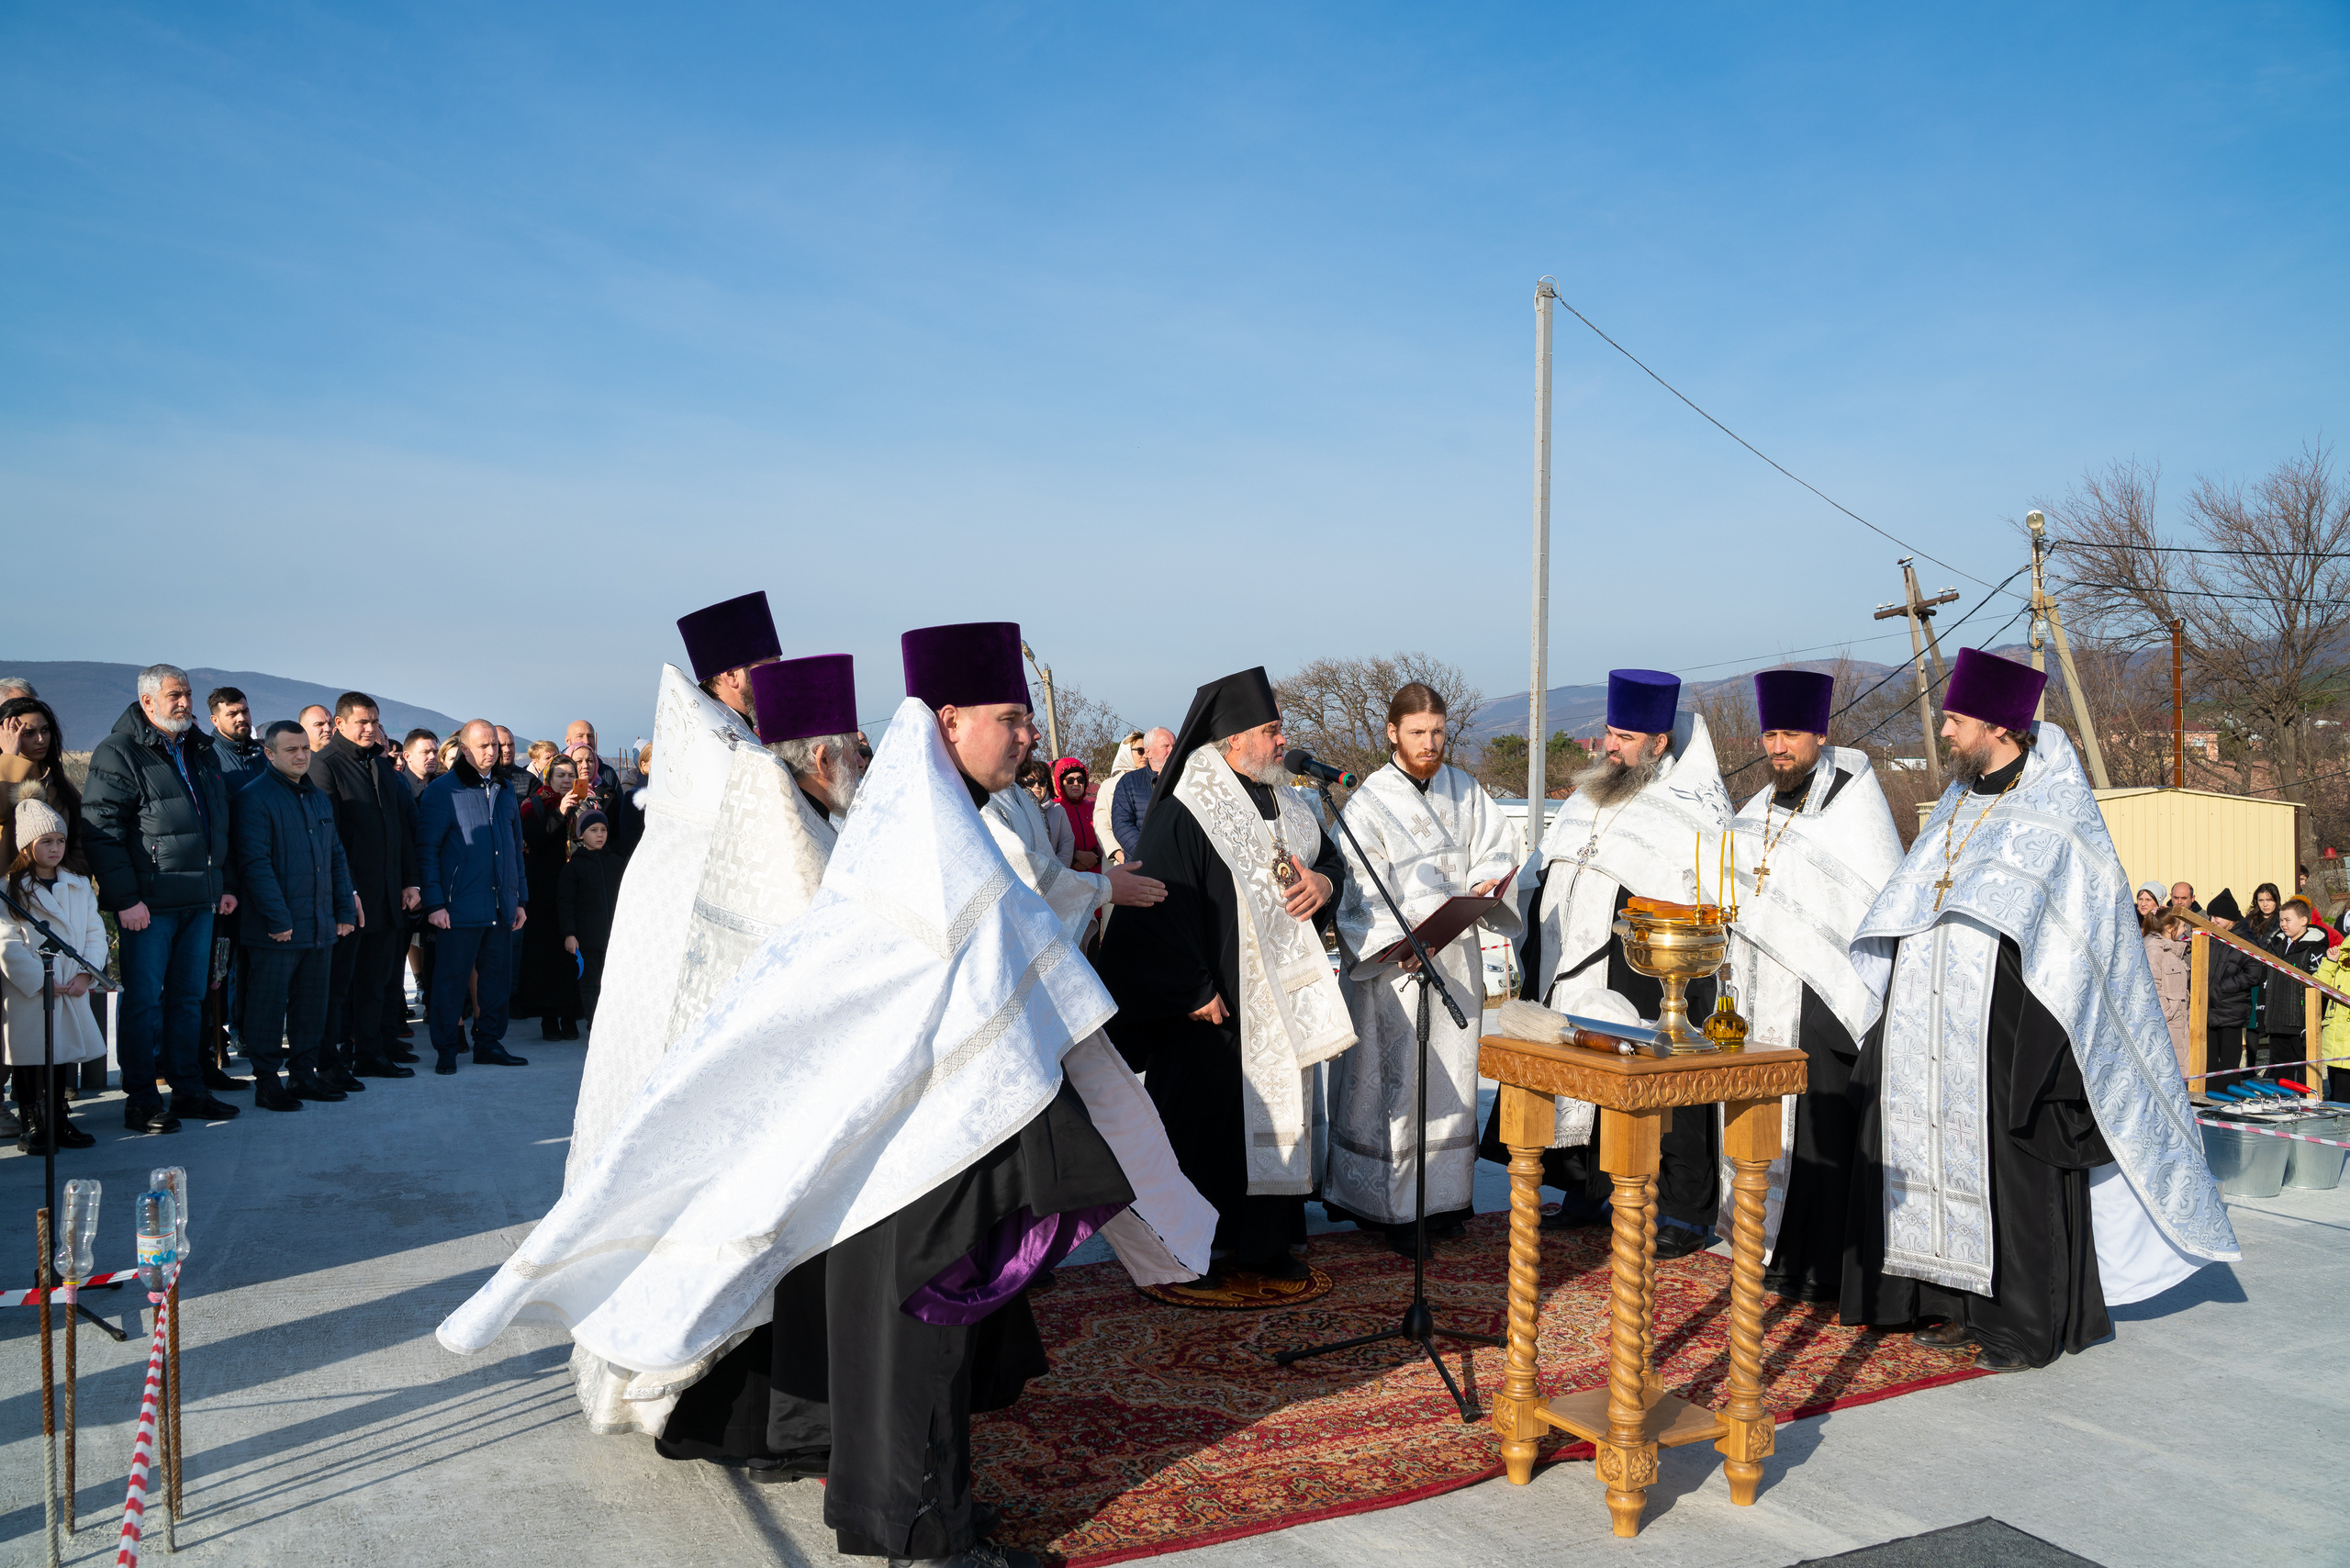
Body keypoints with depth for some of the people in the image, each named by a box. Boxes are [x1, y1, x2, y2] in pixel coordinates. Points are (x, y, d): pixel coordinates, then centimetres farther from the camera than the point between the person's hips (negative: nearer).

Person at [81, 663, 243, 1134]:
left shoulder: (201, 752, 15)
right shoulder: (119, 754, -7)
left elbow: (219, 825, 22)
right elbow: (101, 831, -12)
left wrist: (226, 884, 15)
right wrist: (125, 899, -17)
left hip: (200, 901, 6)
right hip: (149, 903, -6)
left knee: (189, 998, 12)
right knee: (143, 1001, 0)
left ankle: (188, 1090, 20)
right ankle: (141, 1101, 8)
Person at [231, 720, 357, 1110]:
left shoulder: (320, 798, 16)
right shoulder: (253, 798, -7)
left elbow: (337, 857, 18)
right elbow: (255, 863, -14)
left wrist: (346, 909, 10)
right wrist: (278, 917, -19)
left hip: (321, 926, 7)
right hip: (275, 929, -7)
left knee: (313, 1002, 12)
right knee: (269, 1005, 1)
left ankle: (304, 1074, 21)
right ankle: (266, 1081, 9)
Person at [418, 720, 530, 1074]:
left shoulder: (504, 791, 14)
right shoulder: (442, 790, -4)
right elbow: (427, 850, -6)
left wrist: (520, 898, 15)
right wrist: (434, 903, -12)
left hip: (501, 907, 6)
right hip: (459, 907, -6)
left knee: (496, 977, 9)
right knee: (452, 978, 0)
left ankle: (489, 1043, 20)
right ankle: (446, 1049, 10)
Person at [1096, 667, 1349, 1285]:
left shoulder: (1282, 803, 10)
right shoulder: (1182, 815, -16)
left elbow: (1330, 854, 22)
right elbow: (1153, 908, -19)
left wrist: (1325, 882, -2)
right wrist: (1194, 992, -19)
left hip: (1281, 1000, 8)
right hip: (1214, 1011, -8)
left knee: (1278, 1113, 13)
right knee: (1213, 1125, 1)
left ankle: (1266, 1242, 26)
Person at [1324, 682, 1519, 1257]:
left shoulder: (1464, 790, 9)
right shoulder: (1367, 804, -7)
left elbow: (1496, 848, 11)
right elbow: (1365, 894, -13)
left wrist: (1484, 882, -10)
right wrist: (1399, 944, -26)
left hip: (1457, 956, 5)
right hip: (1391, 963, -5)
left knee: (1450, 1075, 9)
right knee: (1394, 1079, -4)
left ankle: (1443, 1193, 20)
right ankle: (1390, 1206, 5)